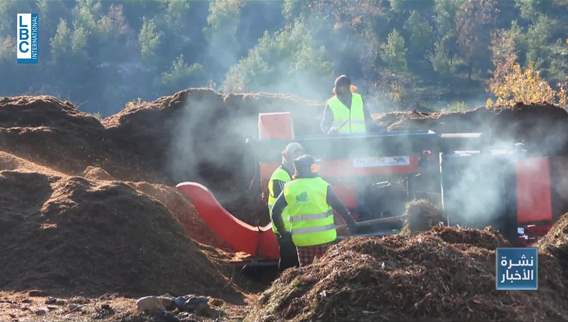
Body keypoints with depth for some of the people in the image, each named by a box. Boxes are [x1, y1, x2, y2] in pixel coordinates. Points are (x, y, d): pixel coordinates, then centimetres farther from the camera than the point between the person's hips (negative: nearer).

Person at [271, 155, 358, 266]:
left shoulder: (288, 188, 3)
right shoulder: (323, 186, -5)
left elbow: (275, 212, 5)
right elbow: (340, 208, -4)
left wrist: (282, 232, 15)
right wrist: (352, 225, 6)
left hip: (301, 240, 2)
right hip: (324, 238, -2)